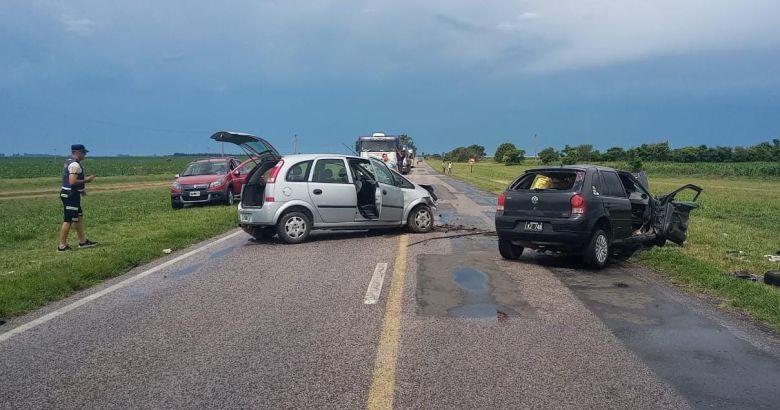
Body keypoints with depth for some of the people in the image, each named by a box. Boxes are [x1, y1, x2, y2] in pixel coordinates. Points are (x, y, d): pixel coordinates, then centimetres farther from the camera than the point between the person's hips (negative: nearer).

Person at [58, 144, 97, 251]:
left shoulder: (69, 162, 15)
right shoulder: (75, 165, -18)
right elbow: (72, 182, -26)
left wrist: (81, 189, 18)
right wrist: (86, 180, -15)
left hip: (70, 194, 11)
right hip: (71, 195, -11)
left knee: (79, 217, 16)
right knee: (68, 220, -6)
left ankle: (83, 241, 24)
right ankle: (62, 246, -1)